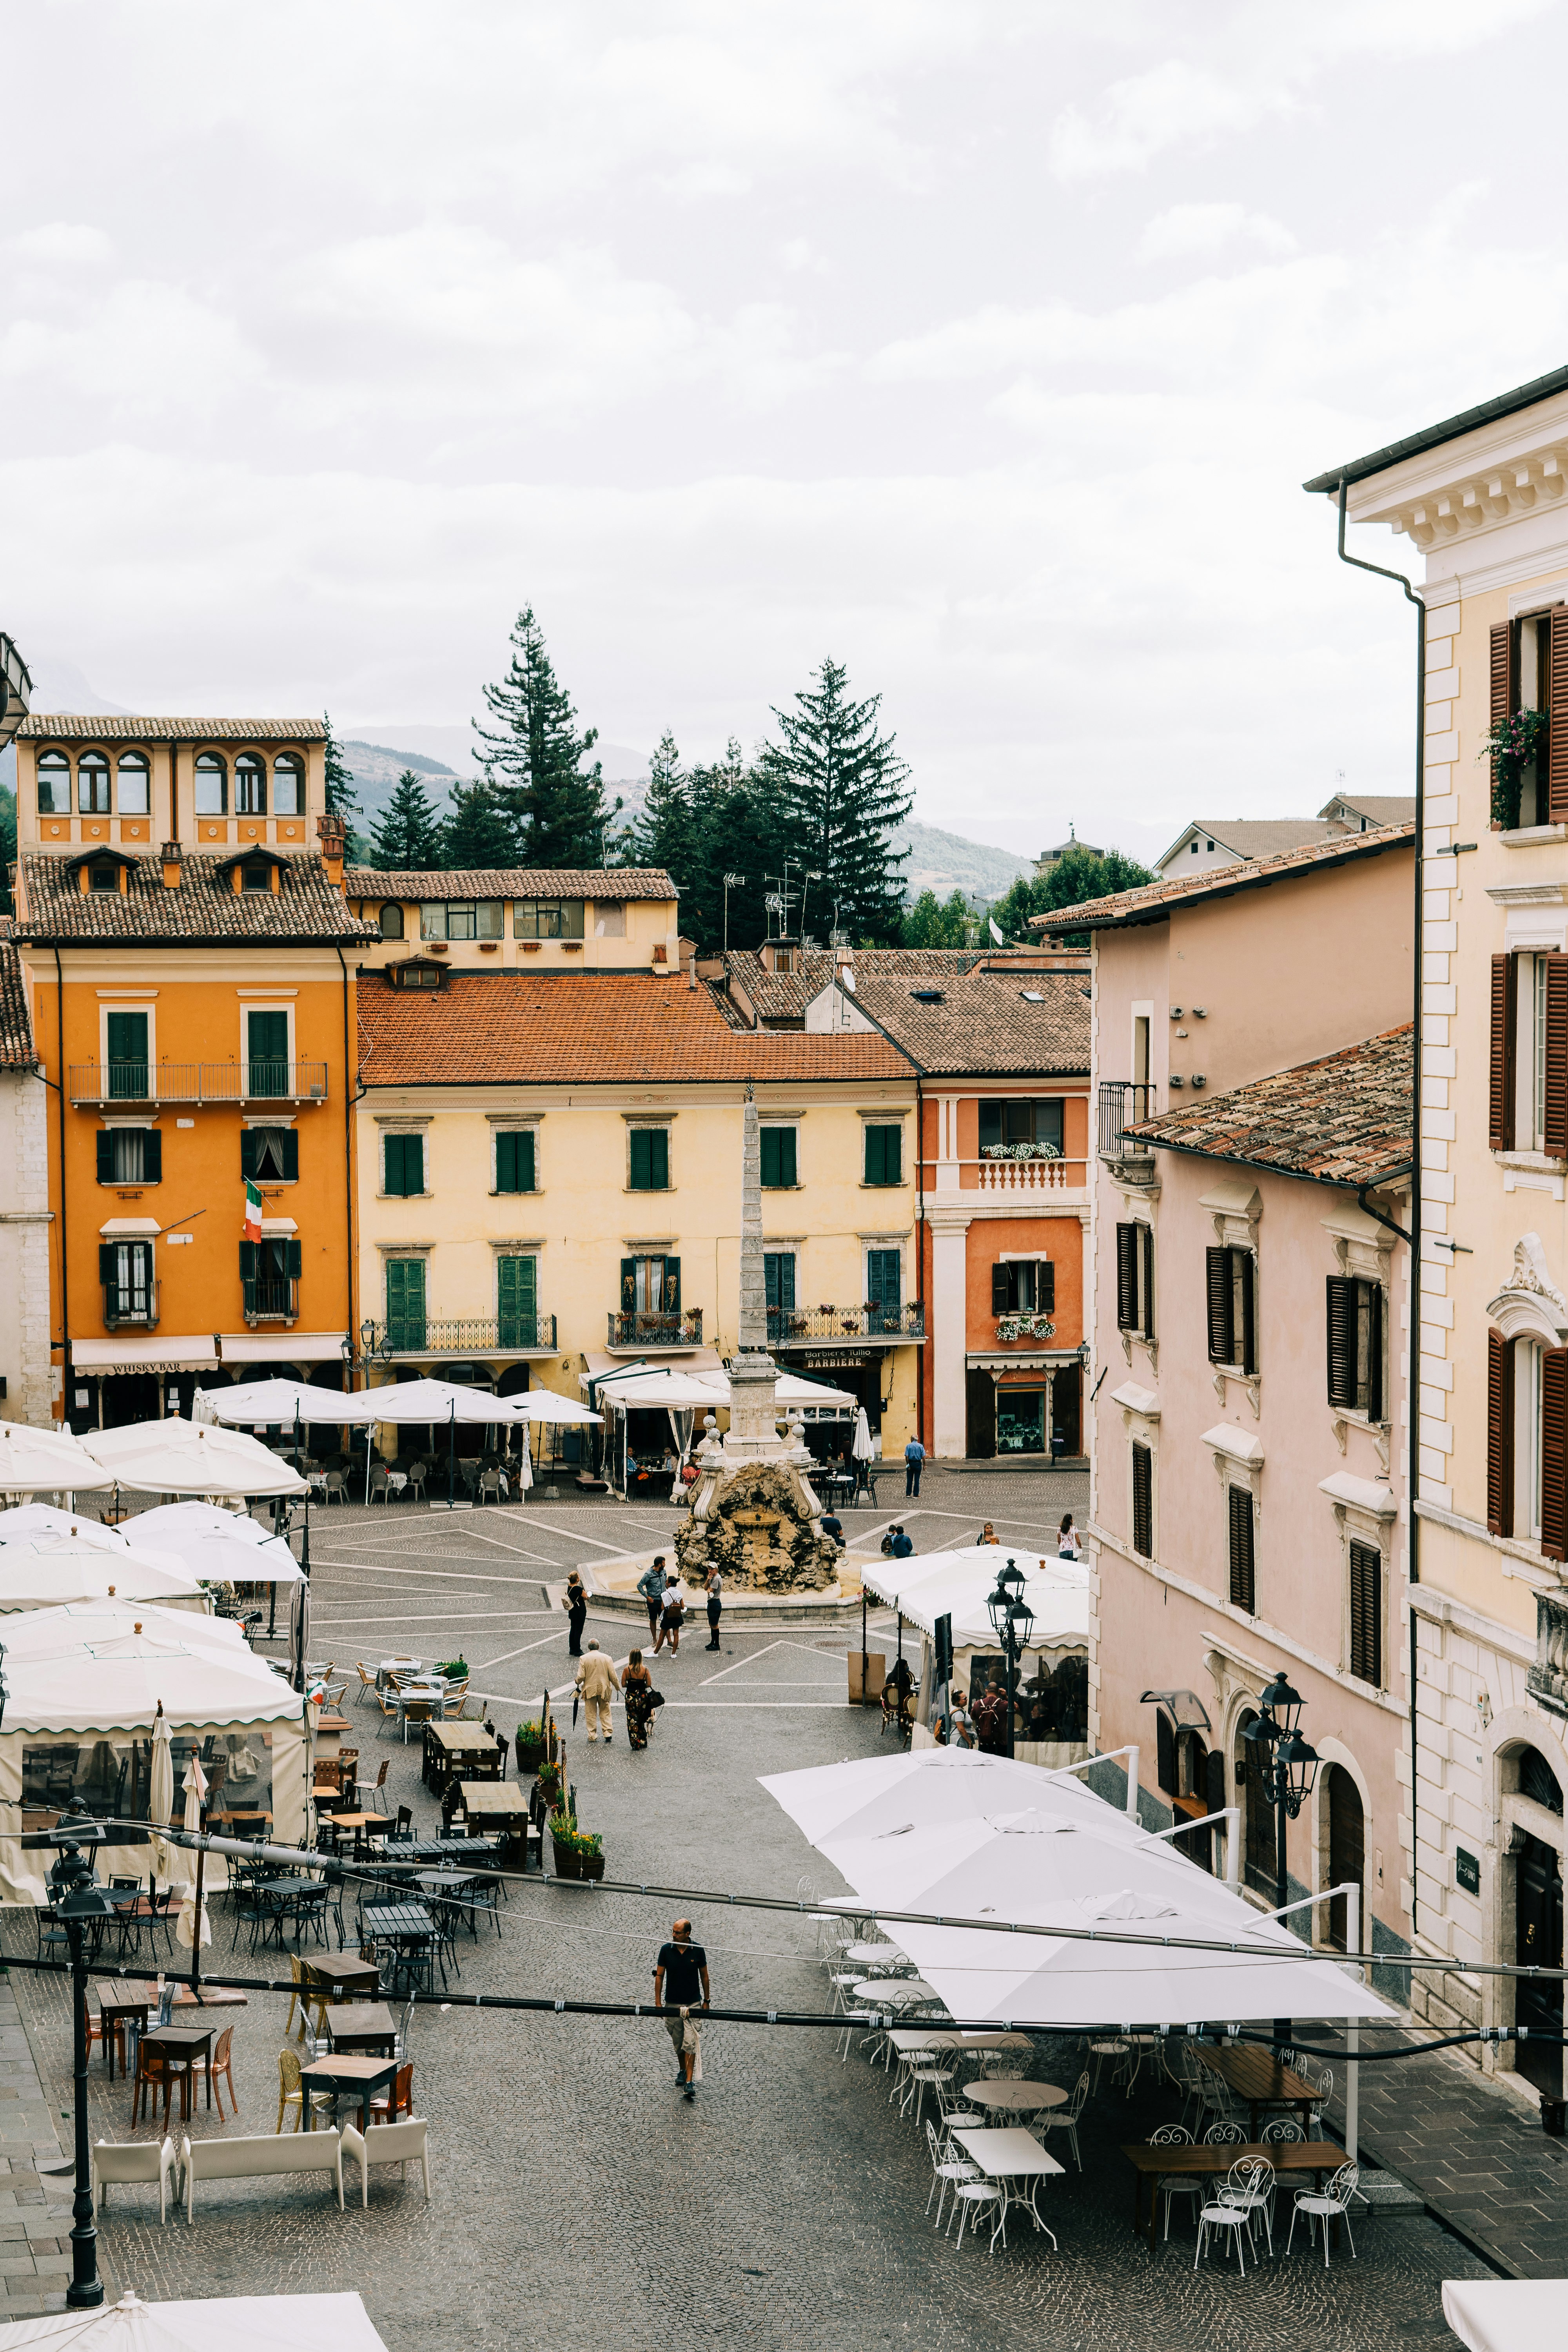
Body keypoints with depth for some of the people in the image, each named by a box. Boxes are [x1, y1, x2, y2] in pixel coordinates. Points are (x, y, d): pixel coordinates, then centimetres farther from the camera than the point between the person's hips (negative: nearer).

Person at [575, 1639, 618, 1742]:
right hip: (604, 1689, 1)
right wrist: (618, 1687, 12)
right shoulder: (606, 1658, -6)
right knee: (605, 1712, 11)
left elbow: (581, 1676, -10)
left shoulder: (584, 1659, -9)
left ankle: (592, 1737, 11)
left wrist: (578, 1683, 12)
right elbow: (613, 1676, -3)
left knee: (591, 1714, 9)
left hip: (589, 1690, -1)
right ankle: (607, 1733, 1)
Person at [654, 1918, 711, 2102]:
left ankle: (690, 2082, -9)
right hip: (672, 2004, 2)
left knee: (691, 2043, -9)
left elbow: (704, 1976, 3)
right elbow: (659, 1976, -1)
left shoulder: (698, 1950, -9)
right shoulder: (666, 1950, -8)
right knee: (678, 2043, 13)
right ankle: (682, 2071, 37)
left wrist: (707, 2000, 5)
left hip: (693, 2004, -2)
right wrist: (658, 2002, -4)